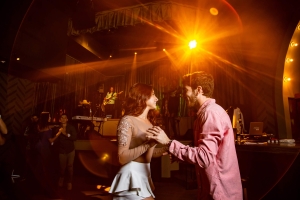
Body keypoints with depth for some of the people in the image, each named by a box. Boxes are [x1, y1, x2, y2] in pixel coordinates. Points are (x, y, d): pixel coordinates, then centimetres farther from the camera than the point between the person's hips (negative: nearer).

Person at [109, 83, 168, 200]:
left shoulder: (149, 122, 11)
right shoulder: (128, 120, -15)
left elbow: (149, 153, 10)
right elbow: (122, 157, -23)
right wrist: (148, 144, -30)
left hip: (144, 175, 8)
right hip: (132, 176, -8)